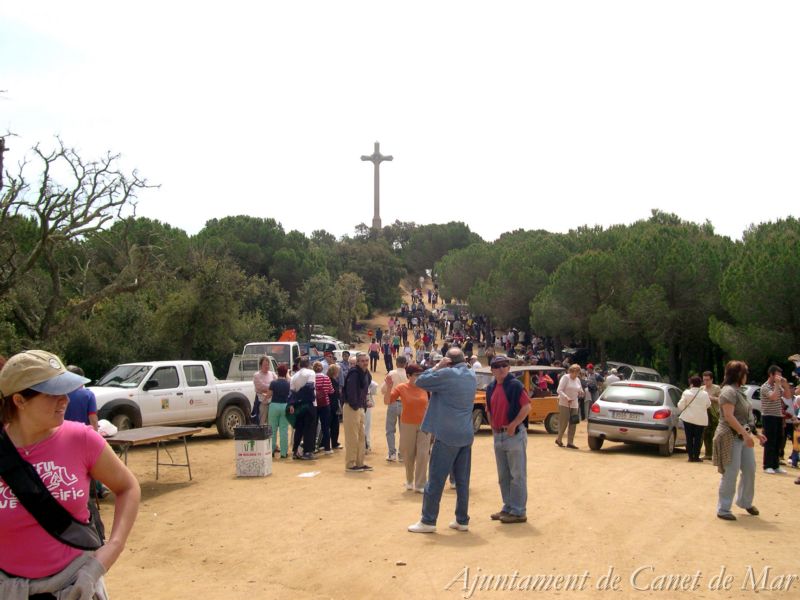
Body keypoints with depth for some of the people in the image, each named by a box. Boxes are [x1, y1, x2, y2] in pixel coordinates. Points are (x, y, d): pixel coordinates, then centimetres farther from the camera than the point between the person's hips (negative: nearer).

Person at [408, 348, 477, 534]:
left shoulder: (447, 374, -14)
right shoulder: (472, 376, 8)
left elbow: (420, 381, -7)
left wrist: (437, 366, -2)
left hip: (447, 435, -7)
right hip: (466, 435, 7)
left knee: (436, 479, 0)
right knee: (463, 480, 11)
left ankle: (428, 521, 4)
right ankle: (462, 520, 16)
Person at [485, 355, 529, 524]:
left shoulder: (515, 385, -12)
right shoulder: (491, 388, 10)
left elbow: (527, 407, -18)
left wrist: (513, 425, -19)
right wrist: (493, 426, 10)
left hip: (514, 434, -8)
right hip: (498, 435, 8)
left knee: (517, 475, -1)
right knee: (503, 476, 15)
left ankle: (518, 511, 6)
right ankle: (507, 508, 26)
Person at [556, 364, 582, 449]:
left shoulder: (578, 380, 13)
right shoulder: (565, 378, -7)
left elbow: (580, 391, 23)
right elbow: (559, 390, -13)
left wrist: (580, 392, -2)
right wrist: (566, 398, -27)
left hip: (574, 405, 6)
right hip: (564, 404, -6)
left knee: (572, 424, 3)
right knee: (564, 423, -4)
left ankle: (570, 442, 8)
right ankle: (558, 439, 13)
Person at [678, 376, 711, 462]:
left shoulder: (686, 393, -10)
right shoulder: (705, 394, -5)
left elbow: (680, 406, -9)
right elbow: (708, 405, 9)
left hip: (688, 418, -1)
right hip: (701, 419, 1)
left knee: (689, 438, 6)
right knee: (698, 438, 6)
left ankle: (691, 456, 5)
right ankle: (696, 457, 5)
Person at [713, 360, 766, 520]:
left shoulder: (738, 391, 15)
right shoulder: (729, 391, -15)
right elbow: (728, 416, -23)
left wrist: (755, 433, 17)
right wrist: (745, 434, -26)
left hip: (743, 437, 10)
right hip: (731, 438, -9)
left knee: (750, 470, 14)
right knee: (730, 474, -6)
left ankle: (745, 502, 32)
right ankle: (723, 509, 3)